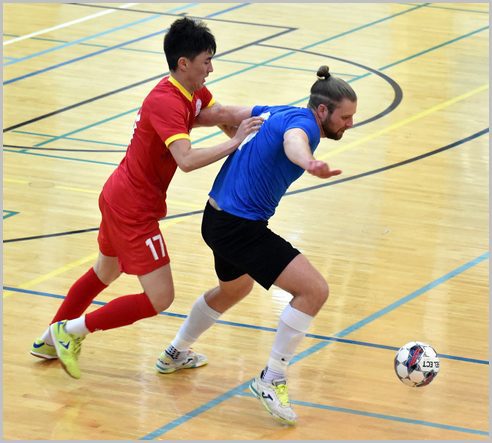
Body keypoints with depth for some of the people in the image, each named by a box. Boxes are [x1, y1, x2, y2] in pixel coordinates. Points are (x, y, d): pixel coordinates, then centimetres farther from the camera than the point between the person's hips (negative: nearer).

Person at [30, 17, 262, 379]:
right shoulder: (168, 103, -28)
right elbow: (187, 160, -39)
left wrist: (260, 115, -7)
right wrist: (235, 142, -35)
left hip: (119, 197, 11)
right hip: (133, 209, -11)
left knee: (105, 273, 30)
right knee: (159, 299, -7)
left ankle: (50, 340, 46)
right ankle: (71, 330, 5)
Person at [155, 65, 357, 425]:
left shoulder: (282, 112, 7)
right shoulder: (303, 121, -20)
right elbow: (293, 141, -47)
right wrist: (308, 162, -69)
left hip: (220, 218, 10)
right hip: (241, 228, -10)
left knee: (235, 288, 36)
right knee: (314, 290, -16)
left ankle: (175, 354, 54)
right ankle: (272, 380, -8)